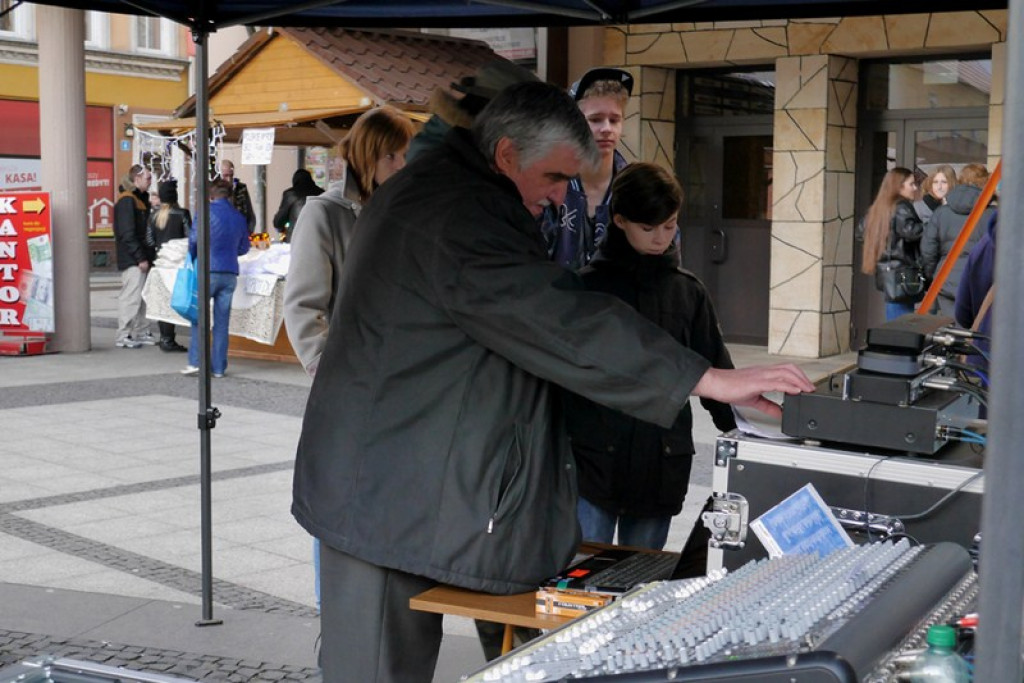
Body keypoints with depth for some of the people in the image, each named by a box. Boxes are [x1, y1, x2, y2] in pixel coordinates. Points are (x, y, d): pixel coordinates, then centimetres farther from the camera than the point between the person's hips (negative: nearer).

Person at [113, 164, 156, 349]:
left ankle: (141, 333, 19)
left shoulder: (141, 198, 18)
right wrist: (140, 257, -19)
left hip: (141, 257, 9)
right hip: (132, 259, -9)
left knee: (142, 295, 12)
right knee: (131, 296, -7)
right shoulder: (127, 200, -11)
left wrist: (148, 256, 13)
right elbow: (127, 234, -17)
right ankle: (123, 336, -3)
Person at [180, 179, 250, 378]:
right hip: (230, 273, 4)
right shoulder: (239, 217, 8)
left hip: (208, 270, -4)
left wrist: (193, 257, 9)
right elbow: (244, 248, 14)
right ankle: (219, 367, 8)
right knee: (222, 321, 7)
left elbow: (193, 238, -8)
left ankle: (195, 361, 0)